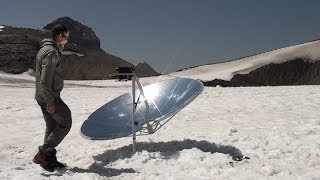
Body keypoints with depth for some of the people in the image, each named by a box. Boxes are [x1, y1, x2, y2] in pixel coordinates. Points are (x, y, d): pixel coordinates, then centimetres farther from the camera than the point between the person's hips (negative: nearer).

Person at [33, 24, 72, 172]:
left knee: (52, 127, 14)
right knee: (65, 123, -2)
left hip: (43, 96, 10)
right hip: (49, 97, -10)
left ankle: (49, 159, 20)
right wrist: (50, 101, -22)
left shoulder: (44, 49, 16)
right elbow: (45, 79, -23)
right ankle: (43, 153, -2)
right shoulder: (52, 52, -17)